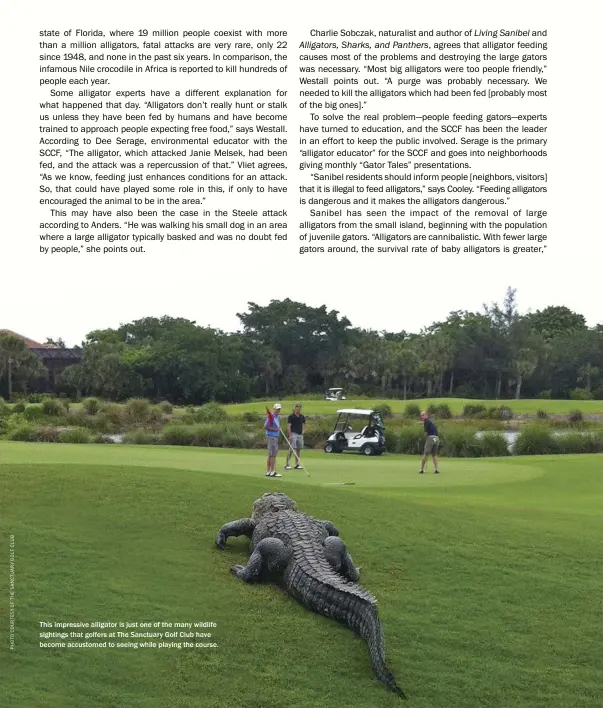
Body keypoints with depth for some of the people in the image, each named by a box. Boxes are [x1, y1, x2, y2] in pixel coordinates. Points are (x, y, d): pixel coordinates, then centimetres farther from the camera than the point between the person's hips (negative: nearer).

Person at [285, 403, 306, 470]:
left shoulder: (302, 417, 11)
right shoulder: (291, 416, -5)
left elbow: (304, 425, 16)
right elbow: (288, 426, -9)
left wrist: (303, 432, -1)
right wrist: (290, 435, -16)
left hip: (300, 435, 6)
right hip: (293, 434, -6)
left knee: (298, 450, 7)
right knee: (291, 450, -10)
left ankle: (297, 464, 12)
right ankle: (287, 464, -8)